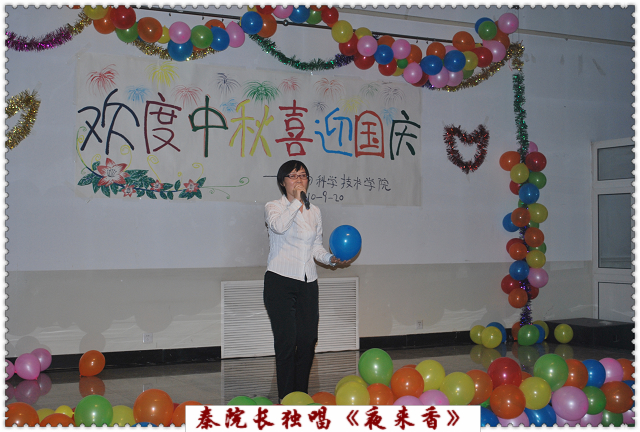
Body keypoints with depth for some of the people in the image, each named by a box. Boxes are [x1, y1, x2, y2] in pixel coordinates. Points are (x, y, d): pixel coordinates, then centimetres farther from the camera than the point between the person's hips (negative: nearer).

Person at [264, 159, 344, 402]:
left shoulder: (314, 211, 15)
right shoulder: (273, 207, 0)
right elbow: (279, 226, -23)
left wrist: (330, 258, 0)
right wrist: (297, 201, -17)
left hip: (307, 282, 5)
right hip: (280, 282, -5)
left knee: (308, 340, 3)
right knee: (286, 341, -8)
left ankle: (302, 397, 16)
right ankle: (286, 400, 1)